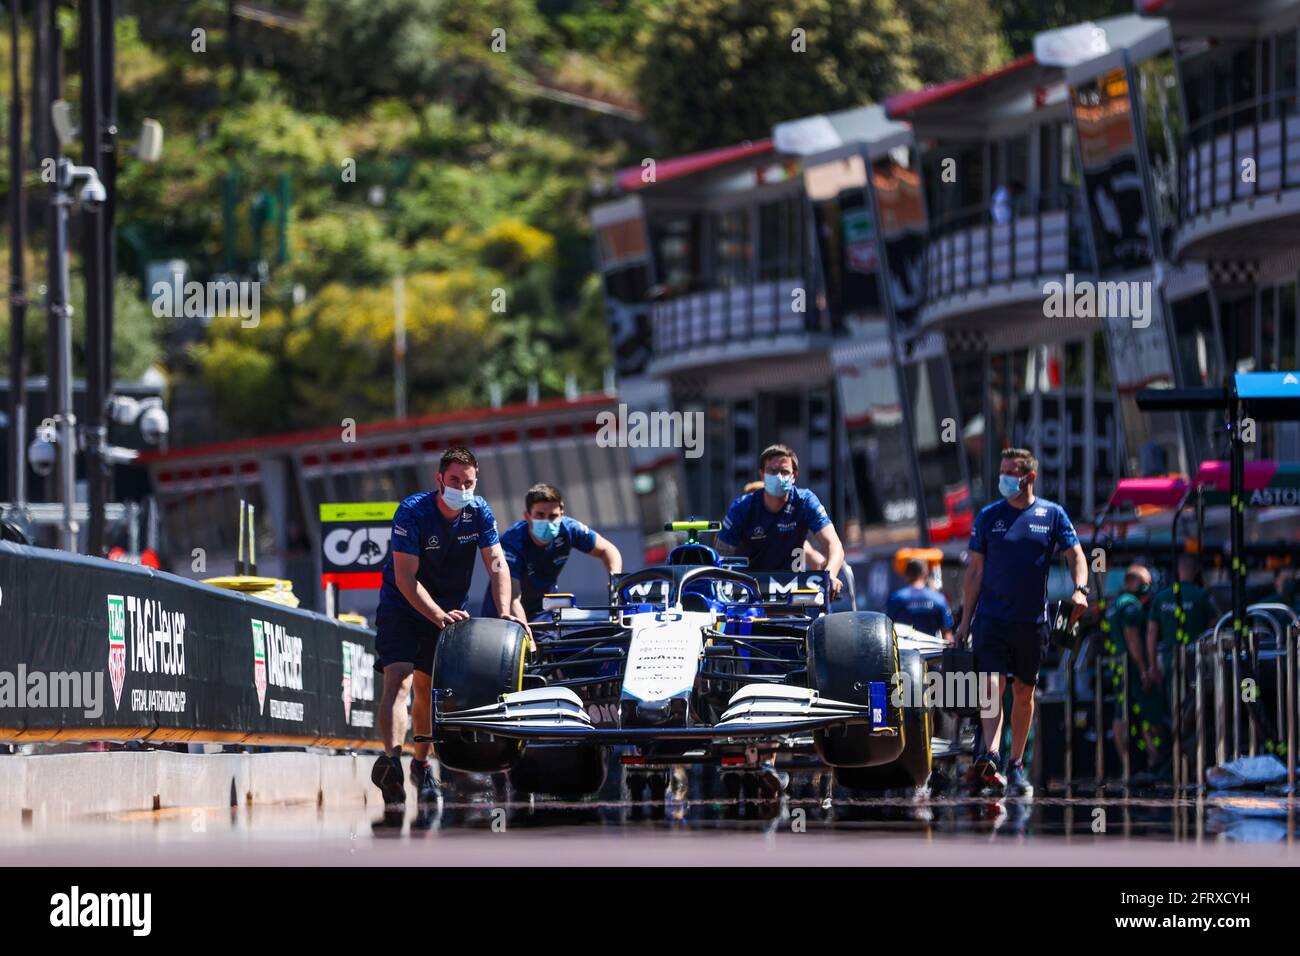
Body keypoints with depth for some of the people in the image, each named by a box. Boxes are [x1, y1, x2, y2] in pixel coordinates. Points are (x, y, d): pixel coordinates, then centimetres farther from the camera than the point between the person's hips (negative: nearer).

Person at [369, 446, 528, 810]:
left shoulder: (479, 512, -9)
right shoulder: (412, 512, -23)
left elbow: (496, 563, -12)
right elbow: (405, 579, -26)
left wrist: (505, 612, -27)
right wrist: (439, 616, -36)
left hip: (451, 608, 4)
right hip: (403, 606, -4)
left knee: (428, 688, 8)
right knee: (398, 681, -21)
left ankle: (421, 763, 27)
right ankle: (391, 760, -39)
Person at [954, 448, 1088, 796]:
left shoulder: (1052, 515, 4)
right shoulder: (988, 516, 5)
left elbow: (1076, 555, 3)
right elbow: (975, 569, 8)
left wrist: (1079, 589, -18)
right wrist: (966, 618, 5)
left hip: (1032, 620, 1)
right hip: (991, 619, -1)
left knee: (1024, 692, 9)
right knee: (991, 687, -15)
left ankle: (1016, 764, 18)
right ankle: (989, 757, -27)